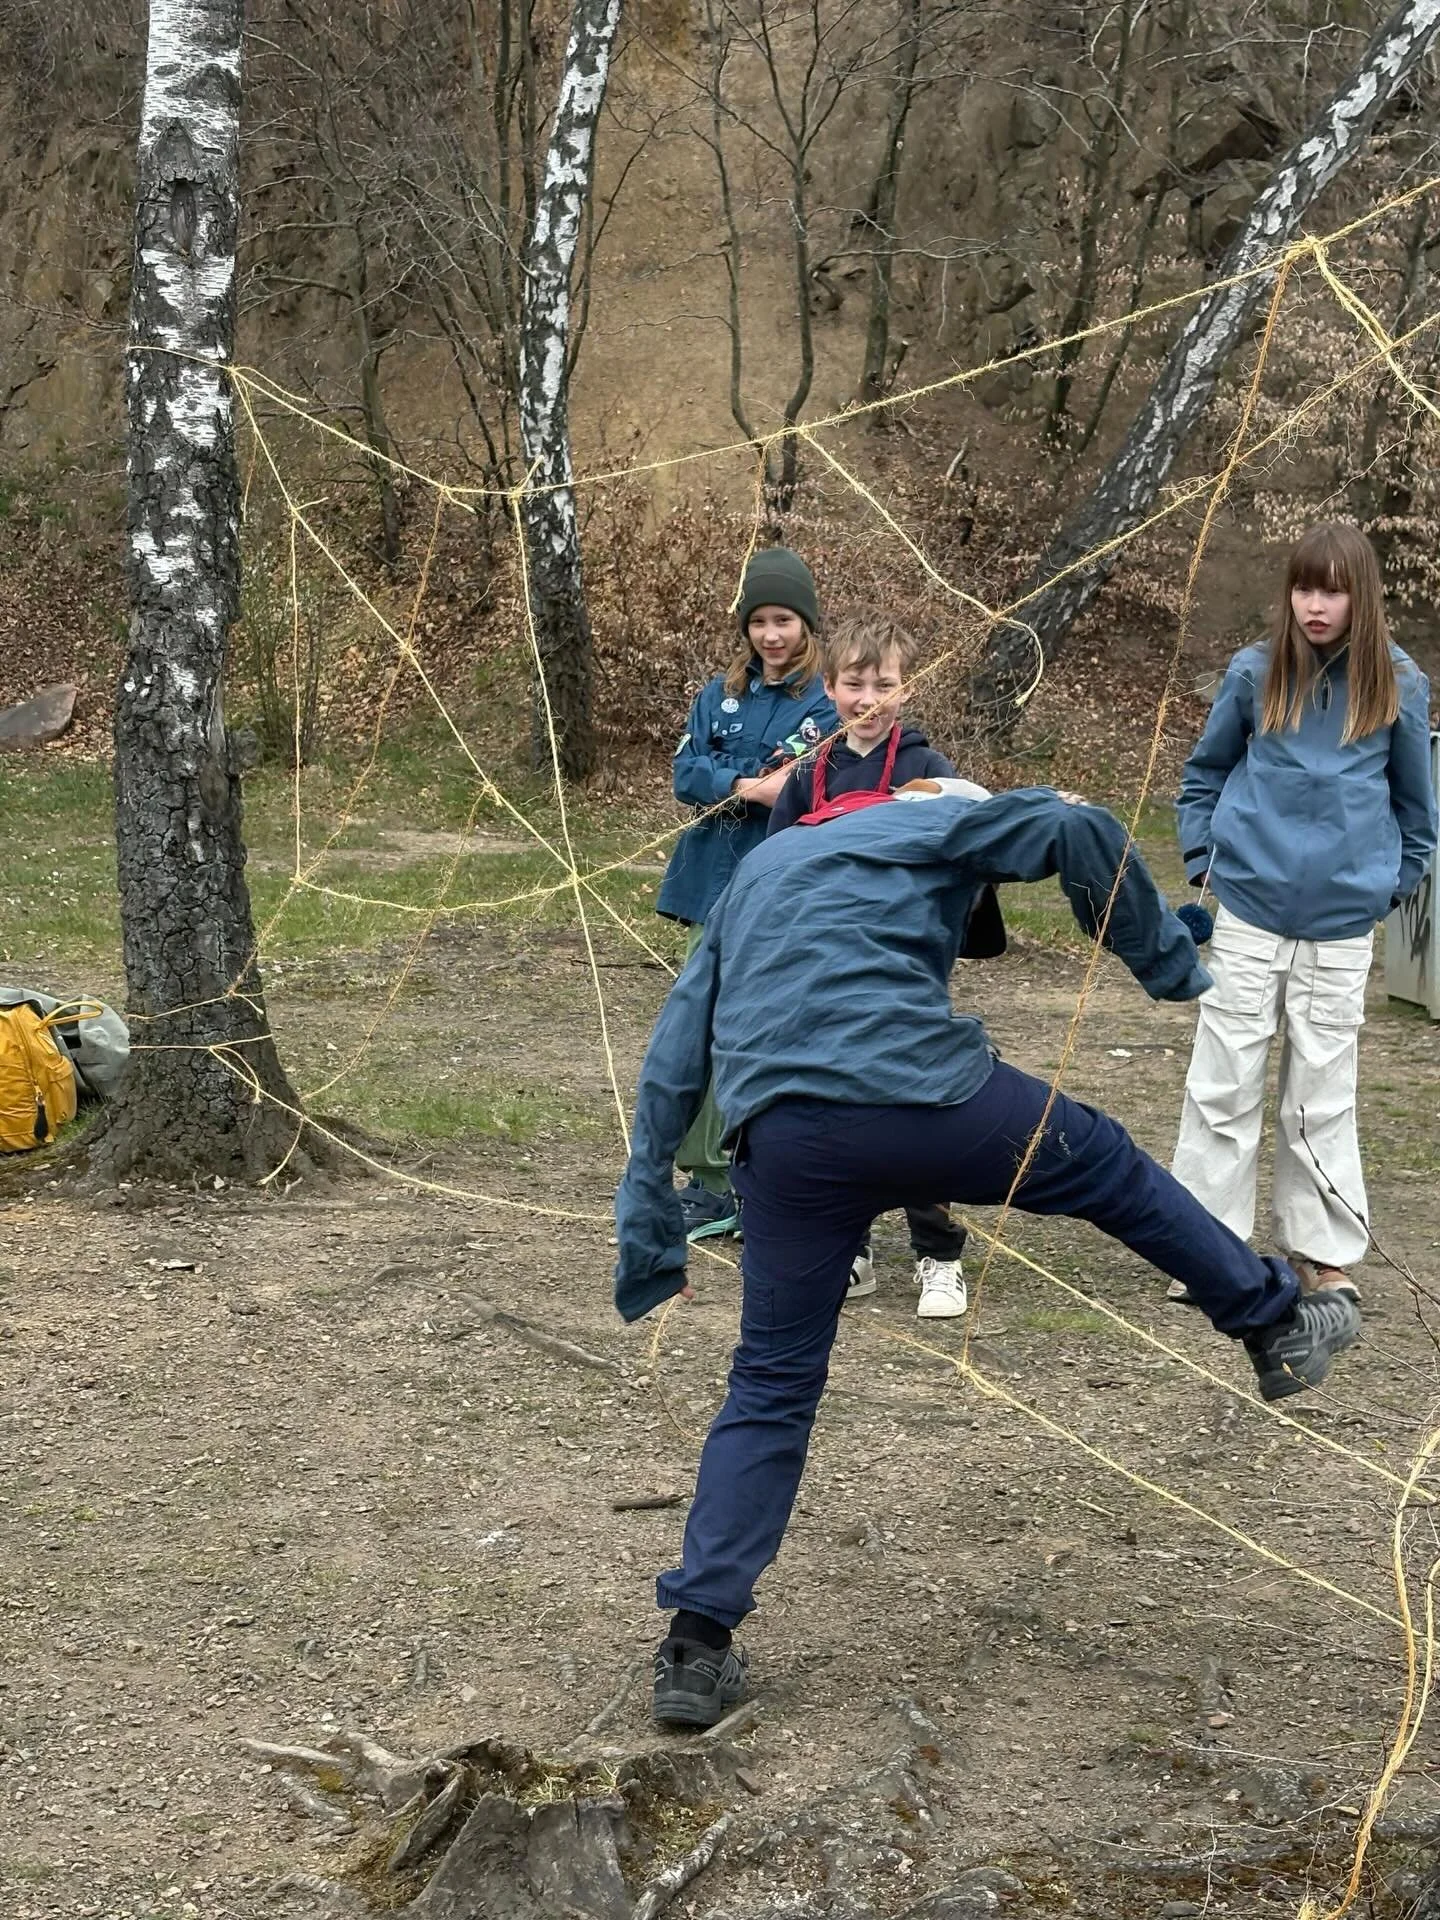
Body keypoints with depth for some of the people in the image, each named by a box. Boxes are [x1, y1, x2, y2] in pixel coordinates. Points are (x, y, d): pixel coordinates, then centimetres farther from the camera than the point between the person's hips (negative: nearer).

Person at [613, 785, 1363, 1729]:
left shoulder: (758, 871, 33)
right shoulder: (937, 822, 18)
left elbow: (674, 1058, 27)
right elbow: (1079, 830, -2)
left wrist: (650, 1230, 26)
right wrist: (1168, 960, 10)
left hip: (785, 1142, 5)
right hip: (922, 1094, -4)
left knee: (772, 1383, 14)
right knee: (1108, 1168, 21)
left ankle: (697, 1647, 9)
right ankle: (1277, 1321, 36)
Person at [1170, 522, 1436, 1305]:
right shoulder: (1255, 673, -2)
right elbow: (1205, 769, 12)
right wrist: (1204, 852, 4)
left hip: (1342, 920, 0)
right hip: (1249, 909, 0)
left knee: (1323, 1092, 8)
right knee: (1223, 1085, 4)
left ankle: (1324, 1250, 19)